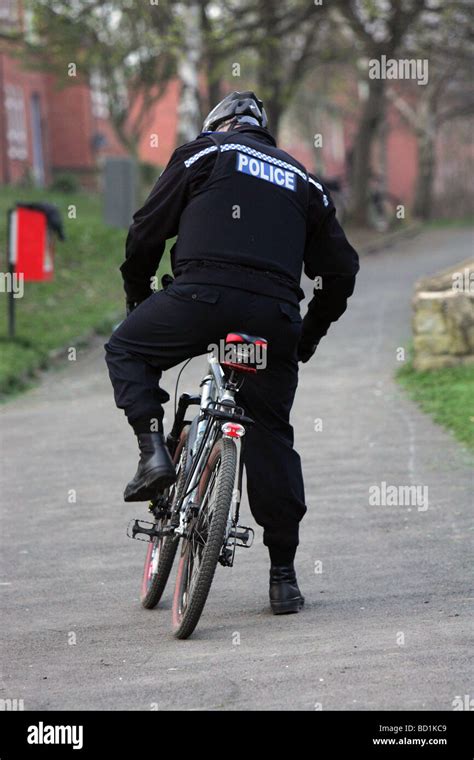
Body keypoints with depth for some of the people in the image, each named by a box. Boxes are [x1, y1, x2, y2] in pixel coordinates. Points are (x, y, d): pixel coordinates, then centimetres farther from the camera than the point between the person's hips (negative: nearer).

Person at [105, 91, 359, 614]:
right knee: (271, 437, 12)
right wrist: (309, 335, 34)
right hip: (276, 314, 4)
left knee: (126, 352, 22)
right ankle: (283, 575, 10)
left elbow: (147, 231, 11)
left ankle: (154, 452, 0)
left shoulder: (204, 153, 16)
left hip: (204, 293, -3)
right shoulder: (304, 182, 28)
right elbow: (341, 270, 24)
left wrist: (137, 297, 25)